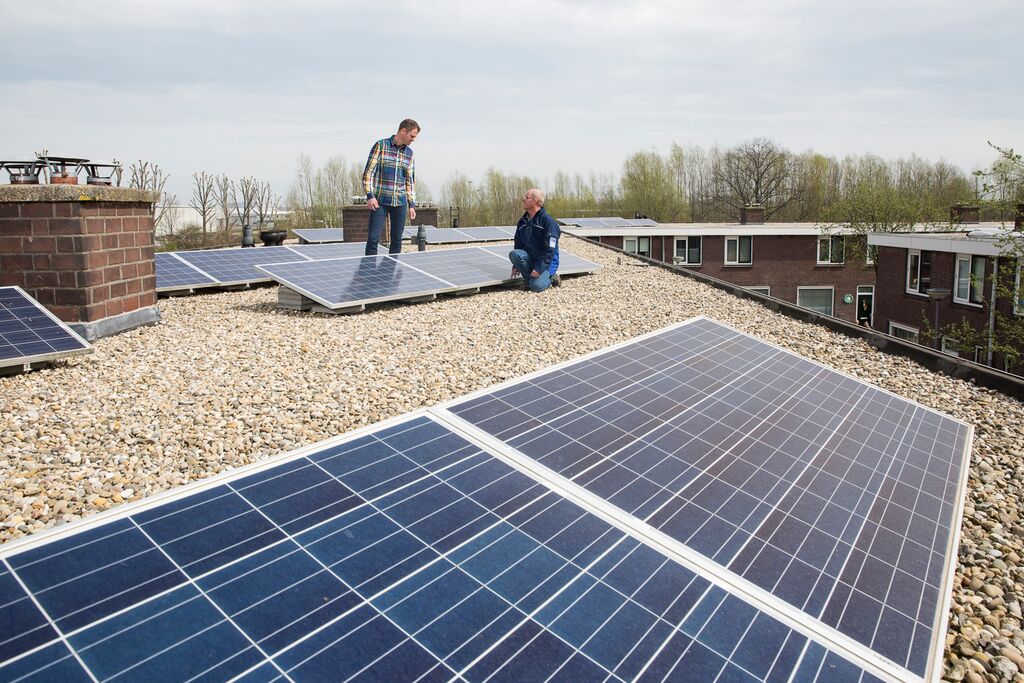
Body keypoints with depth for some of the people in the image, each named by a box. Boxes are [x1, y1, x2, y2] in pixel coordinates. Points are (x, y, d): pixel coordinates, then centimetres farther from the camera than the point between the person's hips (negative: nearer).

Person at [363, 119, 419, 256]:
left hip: (400, 203, 5)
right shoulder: (380, 145, -2)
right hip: (380, 202, -4)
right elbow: (368, 172, -5)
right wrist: (370, 195, -15)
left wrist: (412, 204, 11)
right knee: (373, 238, -7)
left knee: (397, 240, 6)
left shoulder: (409, 152, 12)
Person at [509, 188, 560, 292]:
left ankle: (550, 277, 7)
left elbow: (550, 249, -18)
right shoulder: (523, 221, 10)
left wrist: (539, 268, -23)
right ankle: (529, 279, -5)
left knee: (536, 286, -28)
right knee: (513, 254, -25)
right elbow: (518, 244, 16)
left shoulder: (548, 221, -13)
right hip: (529, 258, 6)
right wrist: (516, 266, 10)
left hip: (546, 261, -6)